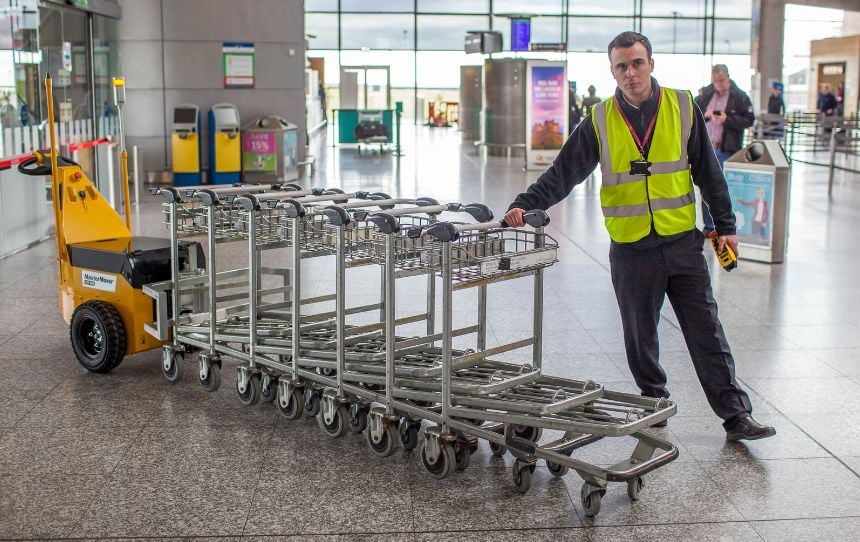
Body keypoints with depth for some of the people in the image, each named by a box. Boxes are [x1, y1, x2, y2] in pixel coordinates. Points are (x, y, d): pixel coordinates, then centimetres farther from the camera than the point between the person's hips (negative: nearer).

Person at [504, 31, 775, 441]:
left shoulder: (683, 108, 0)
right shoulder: (599, 121, -2)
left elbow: (708, 171, 7)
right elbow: (563, 173, -3)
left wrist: (725, 225, 7)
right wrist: (525, 206, -17)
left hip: (683, 242, 0)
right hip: (630, 250, 0)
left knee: (707, 333, 4)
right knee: (640, 338, 10)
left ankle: (736, 415, 12)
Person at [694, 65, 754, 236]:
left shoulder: (739, 96, -4)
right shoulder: (706, 94, 8)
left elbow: (749, 119, -6)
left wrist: (727, 120, -18)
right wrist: (704, 114, -7)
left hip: (726, 150, -5)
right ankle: (709, 226, 22)